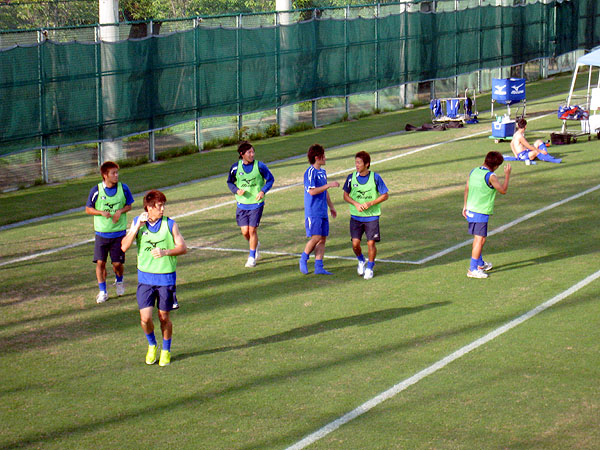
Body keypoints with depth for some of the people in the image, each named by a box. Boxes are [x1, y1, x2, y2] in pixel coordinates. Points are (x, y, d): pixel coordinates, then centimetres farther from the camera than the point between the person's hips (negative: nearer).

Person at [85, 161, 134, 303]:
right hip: (101, 233, 0)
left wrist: (120, 211, -13)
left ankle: (119, 281, 35)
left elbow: (129, 205, 9)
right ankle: (102, 291, 8)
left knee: (117, 263, 2)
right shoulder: (96, 190, -7)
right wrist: (101, 212, -16)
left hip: (119, 232, 0)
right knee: (100, 262, -6)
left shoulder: (123, 188, -4)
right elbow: (88, 209, 2)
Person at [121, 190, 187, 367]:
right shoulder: (137, 222, 0)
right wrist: (137, 226, -17)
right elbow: (124, 247, -7)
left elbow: (183, 248, -4)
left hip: (166, 277, -1)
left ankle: (166, 350, 28)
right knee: (145, 317, -6)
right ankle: (152, 346, 23)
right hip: (145, 277, 1)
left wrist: (165, 252, -22)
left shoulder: (169, 224, -5)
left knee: (164, 317, 6)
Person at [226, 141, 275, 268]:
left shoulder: (260, 166, -8)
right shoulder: (236, 167, -3)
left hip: (256, 204, -2)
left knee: (252, 230, -5)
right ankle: (255, 245, 33)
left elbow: (270, 179, 3)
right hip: (242, 204, 2)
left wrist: (263, 191, -13)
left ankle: (252, 257, 11)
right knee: (245, 231, -1)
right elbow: (230, 182, 11)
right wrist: (237, 190, -9)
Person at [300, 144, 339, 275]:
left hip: (323, 212, 8)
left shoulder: (323, 172, 15)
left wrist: (331, 206, 27)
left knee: (323, 239, 4)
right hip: (313, 211, -8)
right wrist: (329, 185, -19)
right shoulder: (310, 172, -12)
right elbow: (312, 191, -21)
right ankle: (304, 259, 11)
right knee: (316, 238, -11)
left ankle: (319, 267, 6)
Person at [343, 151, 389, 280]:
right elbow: (346, 195, 7)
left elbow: (384, 196, -2)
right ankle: (361, 261, 26)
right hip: (356, 216, 2)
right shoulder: (351, 177, -2)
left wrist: (370, 203, -15)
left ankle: (370, 267, 17)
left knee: (371, 243, -5)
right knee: (355, 243, -6)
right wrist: (356, 204, -12)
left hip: (372, 216, -2)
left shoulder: (375, 177, -8)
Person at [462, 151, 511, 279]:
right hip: (481, 212, -8)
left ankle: (480, 264, 36)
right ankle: (473, 269, -7)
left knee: (478, 238, 21)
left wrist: (465, 206, 21)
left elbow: (467, 189, 13)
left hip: (471, 210, 8)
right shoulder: (491, 176, -17)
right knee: (480, 239, -5)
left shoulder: (473, 171, 6)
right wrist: (507, 175, 4)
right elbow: (503, 190, -6)